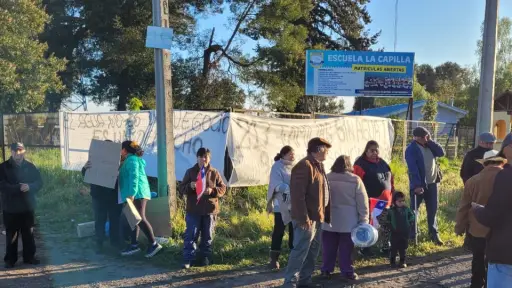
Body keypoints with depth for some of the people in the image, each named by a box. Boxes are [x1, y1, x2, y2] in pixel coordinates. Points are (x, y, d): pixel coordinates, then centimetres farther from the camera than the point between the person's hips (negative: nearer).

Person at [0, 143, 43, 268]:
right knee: (11, 235, 6)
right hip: (10, 208, -2)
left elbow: (39, 182, 1)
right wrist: (18, 188, -24)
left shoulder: (30, 166, 3)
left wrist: (29, 187, -20)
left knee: (29, 233, 11)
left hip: (27, 207, 3)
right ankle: (10, 259, 18)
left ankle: (29, 256, 24)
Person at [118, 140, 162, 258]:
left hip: (137, 194, -11)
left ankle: (154, 244, -14)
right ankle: (134, 245, 15)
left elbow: (134, 177, -21)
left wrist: (131, 194, -27)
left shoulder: (131, 160, -10)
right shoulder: (130, 160, 23)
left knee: (140, 219, -14)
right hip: (135, 194, 11)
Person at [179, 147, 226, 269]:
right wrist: (190, 186, -19)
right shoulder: (190, 172, 3)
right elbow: (181, 189, 3)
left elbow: (223, 188, 3)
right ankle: (188, 259, 7)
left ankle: (206, 258, 22)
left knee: (207, 236, 10)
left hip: (210, 210, 1)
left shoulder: (214, 173, 3)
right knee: (191, 235, 0)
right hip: (193, 210, -1)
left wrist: (212, 190, -16)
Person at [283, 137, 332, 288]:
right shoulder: (305, 165, -16)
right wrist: (303, 218, -25)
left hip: (317, 216, 10)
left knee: (313, 250, 15)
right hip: (307, 217, -10)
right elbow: (297, 194, -23)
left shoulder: (319, 165, 16)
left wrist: (325, 215, 16)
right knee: (301, 250, -6)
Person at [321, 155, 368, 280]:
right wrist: (363, 220, 1)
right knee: (346, 249, 5)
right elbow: (362, 203, -5)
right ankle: (347, 271, 10)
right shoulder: (355, 180, -5)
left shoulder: (326, 178, 1)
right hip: (348, 222, -2)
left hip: (329, 220, 2)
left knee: (329, 247, 10)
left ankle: (326, 269, 18)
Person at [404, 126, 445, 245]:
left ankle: (434, 234, 21)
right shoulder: (411, 149, -14)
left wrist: (430, 141, -8)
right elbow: (413, 169, -20)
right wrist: (417, 185, -25)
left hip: (432, 183, 6)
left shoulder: (429, 146, 8)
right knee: (413, 210, 5)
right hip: (419, 185, -6)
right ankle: (411, 235, 16)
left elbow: (441, 153, -3)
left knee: (433, 210, 11)